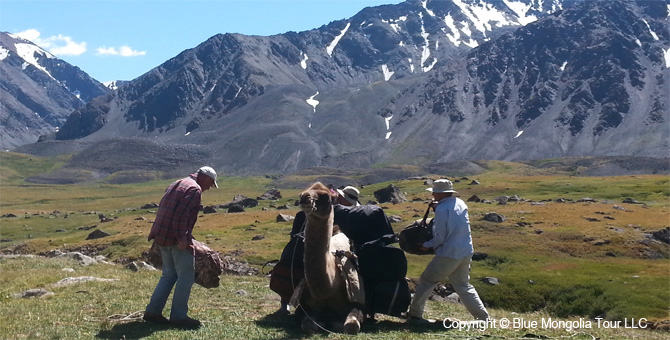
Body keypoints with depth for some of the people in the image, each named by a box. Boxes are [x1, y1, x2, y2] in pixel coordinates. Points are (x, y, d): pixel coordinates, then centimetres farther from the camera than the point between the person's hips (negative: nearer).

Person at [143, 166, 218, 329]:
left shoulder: (175, 185, 20)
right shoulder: (194, 189, -10)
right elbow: (182, 214, -22)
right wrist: (182, 238, -23)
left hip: (162, 236, 9)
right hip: (177, 240, -9)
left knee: (169, 275, 18)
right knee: (186, 277, -1)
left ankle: (153, 311, 18)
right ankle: (178, 316, 3)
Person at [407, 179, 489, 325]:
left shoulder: (442, 209, -17)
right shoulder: (460, 203, 6)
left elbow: (440, 237, -16)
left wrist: (427, 245, 1)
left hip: (448, 254, -8)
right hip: (466, 253, 8)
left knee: (426, 282, 6)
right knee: (463, 285, 20)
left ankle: (414, 315, 12)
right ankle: (484, 317, 17)